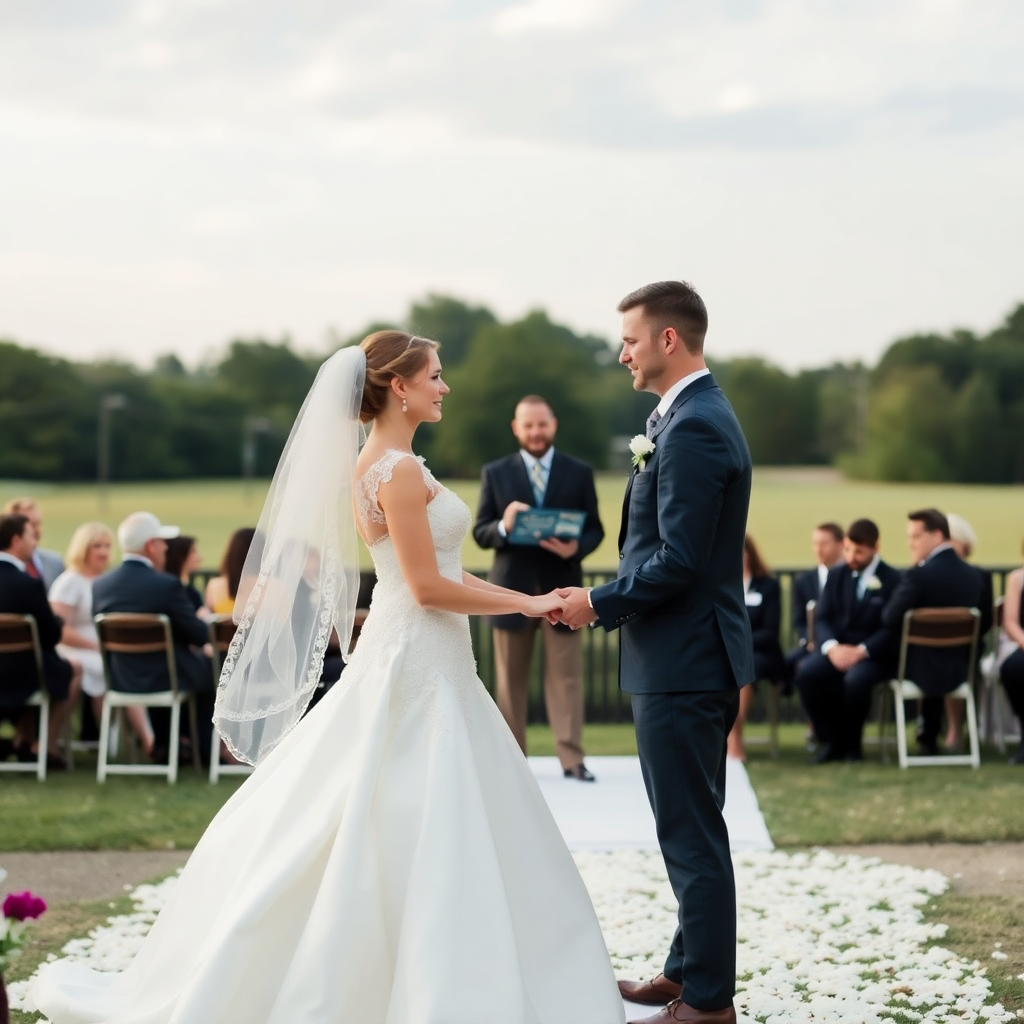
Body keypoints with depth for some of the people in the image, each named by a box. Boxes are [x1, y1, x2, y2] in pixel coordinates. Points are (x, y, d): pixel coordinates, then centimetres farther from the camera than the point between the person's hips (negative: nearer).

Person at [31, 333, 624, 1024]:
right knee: (421, 834, -4)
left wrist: (531, 601, 14)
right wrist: (525, 603, -10)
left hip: (415, 660, 10)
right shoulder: (399, 470, -16)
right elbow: (428, 586, -19)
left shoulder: (381, 463, 14)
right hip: (418, 665, -10)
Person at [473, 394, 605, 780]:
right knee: (511, 678, 6)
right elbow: (480, 532, 2)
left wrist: (576, 547, -17)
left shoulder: (579, 472, 7)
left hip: (561, 587, 0)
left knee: (566, 675, -1)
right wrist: (503, 526, -20)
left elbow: (595, 528, 5)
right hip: (512, 587, 0)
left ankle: (571, 758, 1)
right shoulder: (495, 473, 5)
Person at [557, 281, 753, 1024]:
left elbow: (677, 560, -23)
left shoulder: (693, 428, -19)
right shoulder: (700, 415, 14)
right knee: (691, 830, 18)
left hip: (682, 663, -11)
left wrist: (601, 603, -13)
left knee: (693, 836, -2)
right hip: (692, 658, 11)